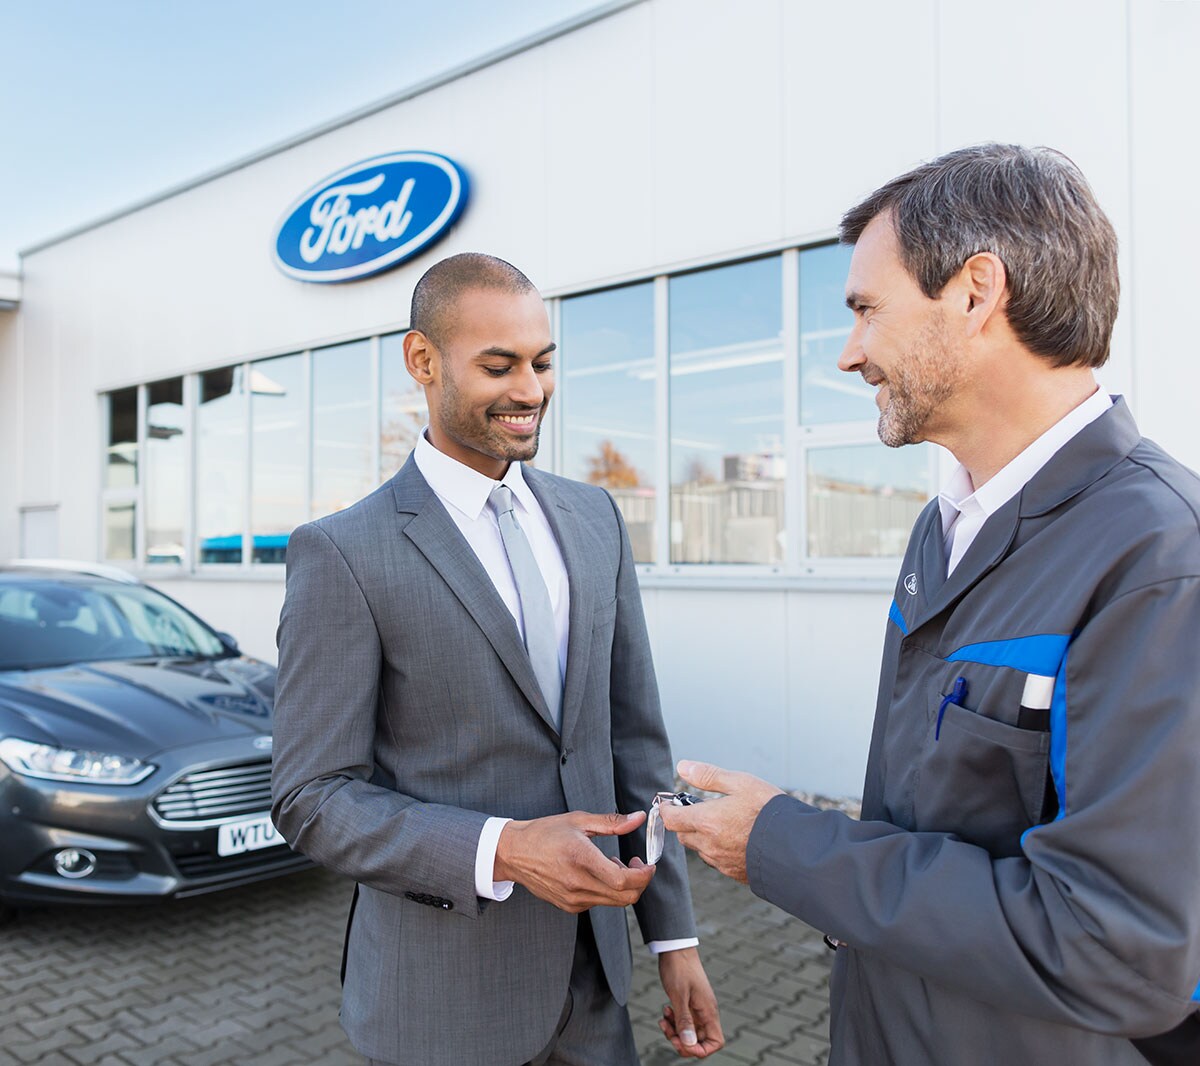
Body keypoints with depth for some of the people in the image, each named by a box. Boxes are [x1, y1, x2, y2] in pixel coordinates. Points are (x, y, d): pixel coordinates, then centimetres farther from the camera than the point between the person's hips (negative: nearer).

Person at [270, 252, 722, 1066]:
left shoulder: (594, 519, 2)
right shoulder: (342, 555, -14)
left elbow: (634, 738, 4)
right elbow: (312, 798, -12)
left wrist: (675, 935, 4)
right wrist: (501, 850, -25)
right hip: (441, 998, -4)